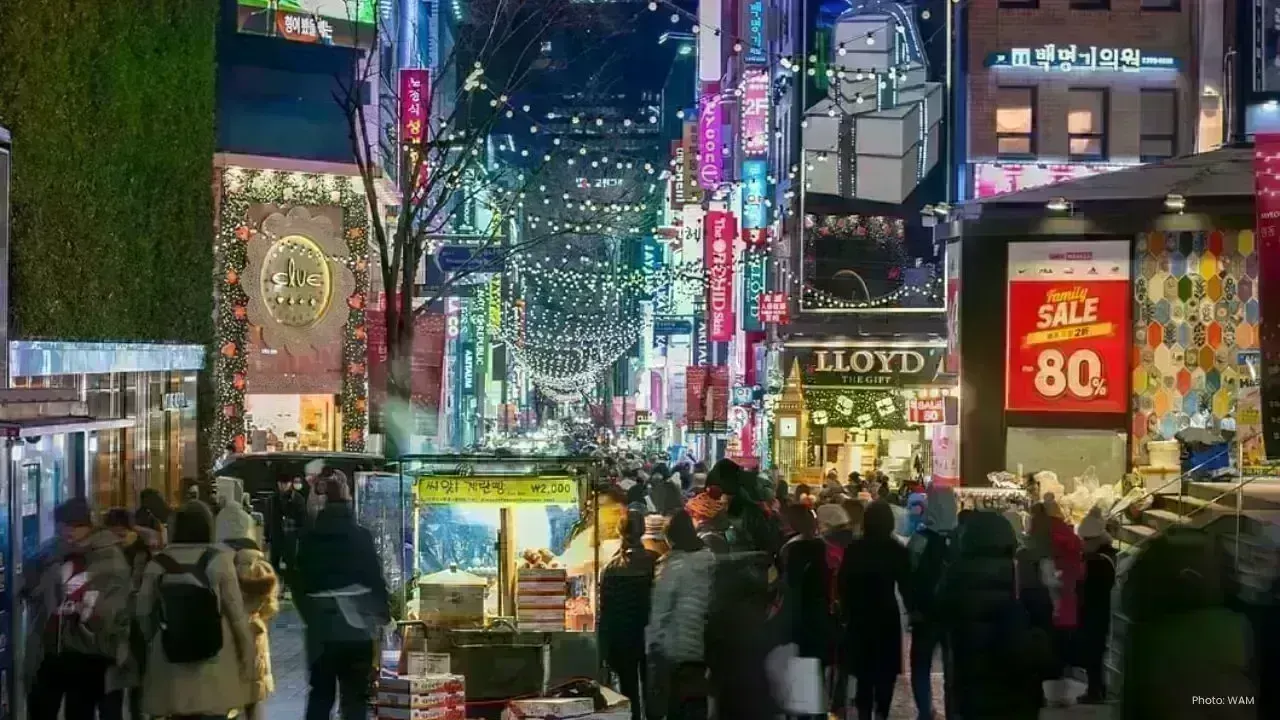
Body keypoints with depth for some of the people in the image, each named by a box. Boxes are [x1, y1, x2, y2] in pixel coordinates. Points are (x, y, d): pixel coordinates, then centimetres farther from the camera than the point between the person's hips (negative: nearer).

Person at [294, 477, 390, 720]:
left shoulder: (309, 539, 1)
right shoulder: (360, 536, -7)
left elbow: (299, 582, 5)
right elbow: (376, 578, -7)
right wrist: (384, 614, 5)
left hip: (320, 627, 3)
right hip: (356, 625, -2)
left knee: (320, 692, 12)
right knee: (355, 695, 4)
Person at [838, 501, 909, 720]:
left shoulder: (854, 549, -4)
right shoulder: (897, 550, -8)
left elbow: (844, 584, -2)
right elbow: (905, 584, -5)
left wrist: (846, 611, 7)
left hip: (859, 616, 2)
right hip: (887, 616, -2)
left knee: (864, 668, 12)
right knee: (886, 668, 5)